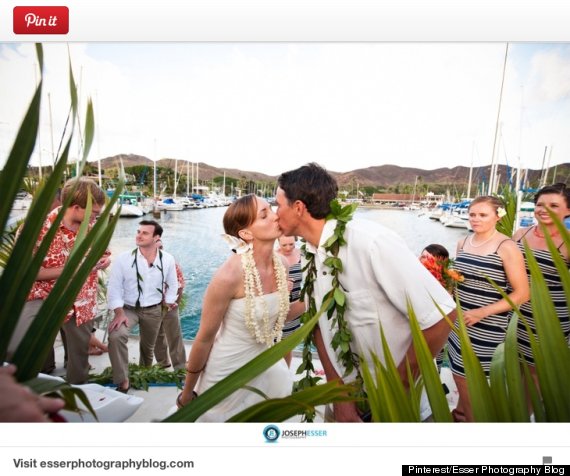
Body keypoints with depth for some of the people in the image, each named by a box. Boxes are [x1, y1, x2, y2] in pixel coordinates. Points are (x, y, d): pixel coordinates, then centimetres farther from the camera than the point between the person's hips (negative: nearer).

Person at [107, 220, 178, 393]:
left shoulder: (167, 259, -12)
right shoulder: (124, 259, -17)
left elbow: (172, 285, 4)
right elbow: (114, 288, -14)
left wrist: (168, 302, 2)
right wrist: (119, 313, -21)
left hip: (154, 310, 2)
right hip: (128, 308, -2)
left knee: (148, 346, 20)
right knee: (116, 336, -28)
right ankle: (123, 381, -11)